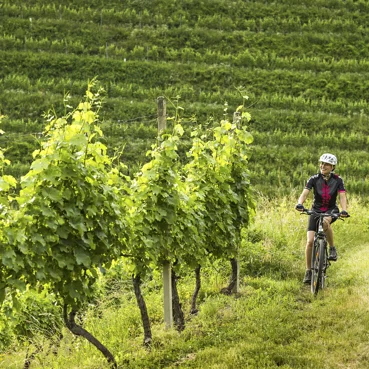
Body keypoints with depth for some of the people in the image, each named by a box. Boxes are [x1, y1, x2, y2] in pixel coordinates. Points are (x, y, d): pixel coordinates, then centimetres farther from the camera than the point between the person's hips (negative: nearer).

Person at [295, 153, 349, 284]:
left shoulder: (338, 180, -10)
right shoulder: (314, 179, -11)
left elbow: (342, 197, -19)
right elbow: (304, 193, -22)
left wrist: (344, 210, -39)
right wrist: (299, 204, -43)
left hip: (331, 210, -1)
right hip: (316, 210, 1)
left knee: (325, 222, -38)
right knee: (310, 242, -12)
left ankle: (332, 248, -17)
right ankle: (308, 271, 1)